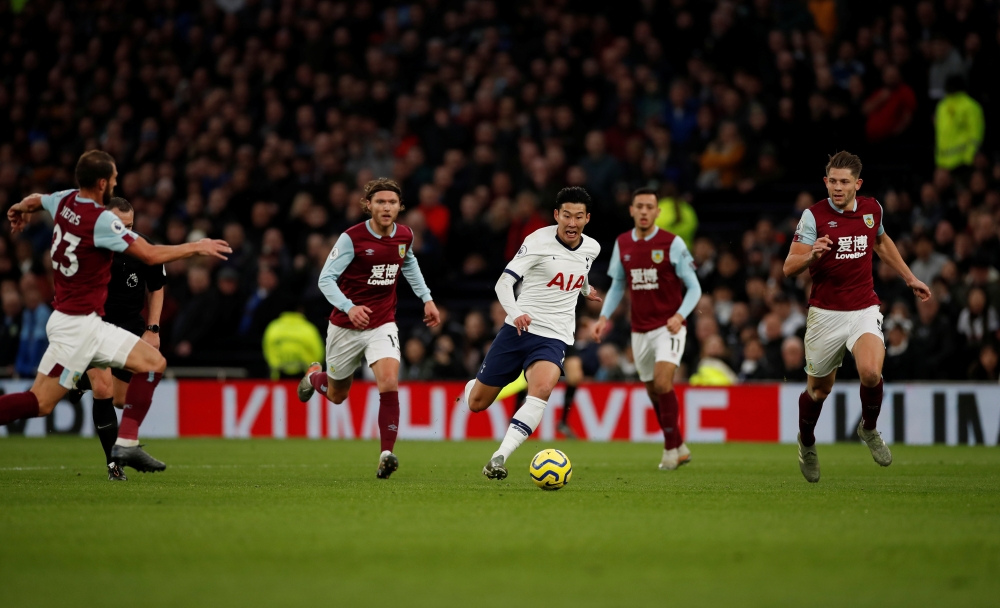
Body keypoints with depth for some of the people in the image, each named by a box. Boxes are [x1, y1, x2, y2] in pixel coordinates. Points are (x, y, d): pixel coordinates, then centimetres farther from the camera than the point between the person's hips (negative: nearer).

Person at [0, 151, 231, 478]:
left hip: (91, 325, 9)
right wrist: (196, 247, -3)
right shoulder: (101, 220, -19)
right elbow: (151, 254, -17)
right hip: (77, 325, -9)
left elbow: (35, 200, 29)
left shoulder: (65, 201, 5)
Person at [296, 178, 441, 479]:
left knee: (389, 383, -23)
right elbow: (326, 278, -17)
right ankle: (315, 376, 52)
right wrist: (349, 307, -33)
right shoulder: (351, 238, -17)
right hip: (346, 326, -2)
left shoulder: (405, 236, -1)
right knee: (337, 395, 15)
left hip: (383, 324, 2)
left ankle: (386, 455, -21)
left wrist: (426, 299, 16)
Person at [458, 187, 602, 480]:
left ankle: (499, 458, -32)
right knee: (477, 403, 4)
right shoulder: (539, 241, -11)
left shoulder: (591, 248, 5)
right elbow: (504, 282, -16)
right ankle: (469, 389, 44)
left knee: (542, 388, -30)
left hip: (554, 338, 2)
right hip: (518, 330, -2)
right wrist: (515, 313, -34)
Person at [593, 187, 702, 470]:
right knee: (653, 392, 10)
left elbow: (694, 287, -6)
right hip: (640, 330, 5)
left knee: (663, 382, -21)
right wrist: (604, 316, 4)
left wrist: (679, 315, -22)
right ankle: (680, 448, 26)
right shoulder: (622, 244, 5)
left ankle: (671, 449, -10)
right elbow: (617, 285, 17)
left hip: (669, 327, -5)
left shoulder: (672, 243, -9)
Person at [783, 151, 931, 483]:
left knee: (871, 373, -24)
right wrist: (811, 255, -35)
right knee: (818, 390, 10)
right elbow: (789, 267, -14)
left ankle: (869, 428, 6)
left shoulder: (871, 209, 2)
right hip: (825, 315, -1)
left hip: (864, 310, 1)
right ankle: (807, 443, 41)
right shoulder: (814, 216, -10)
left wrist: (910, 278, 27)